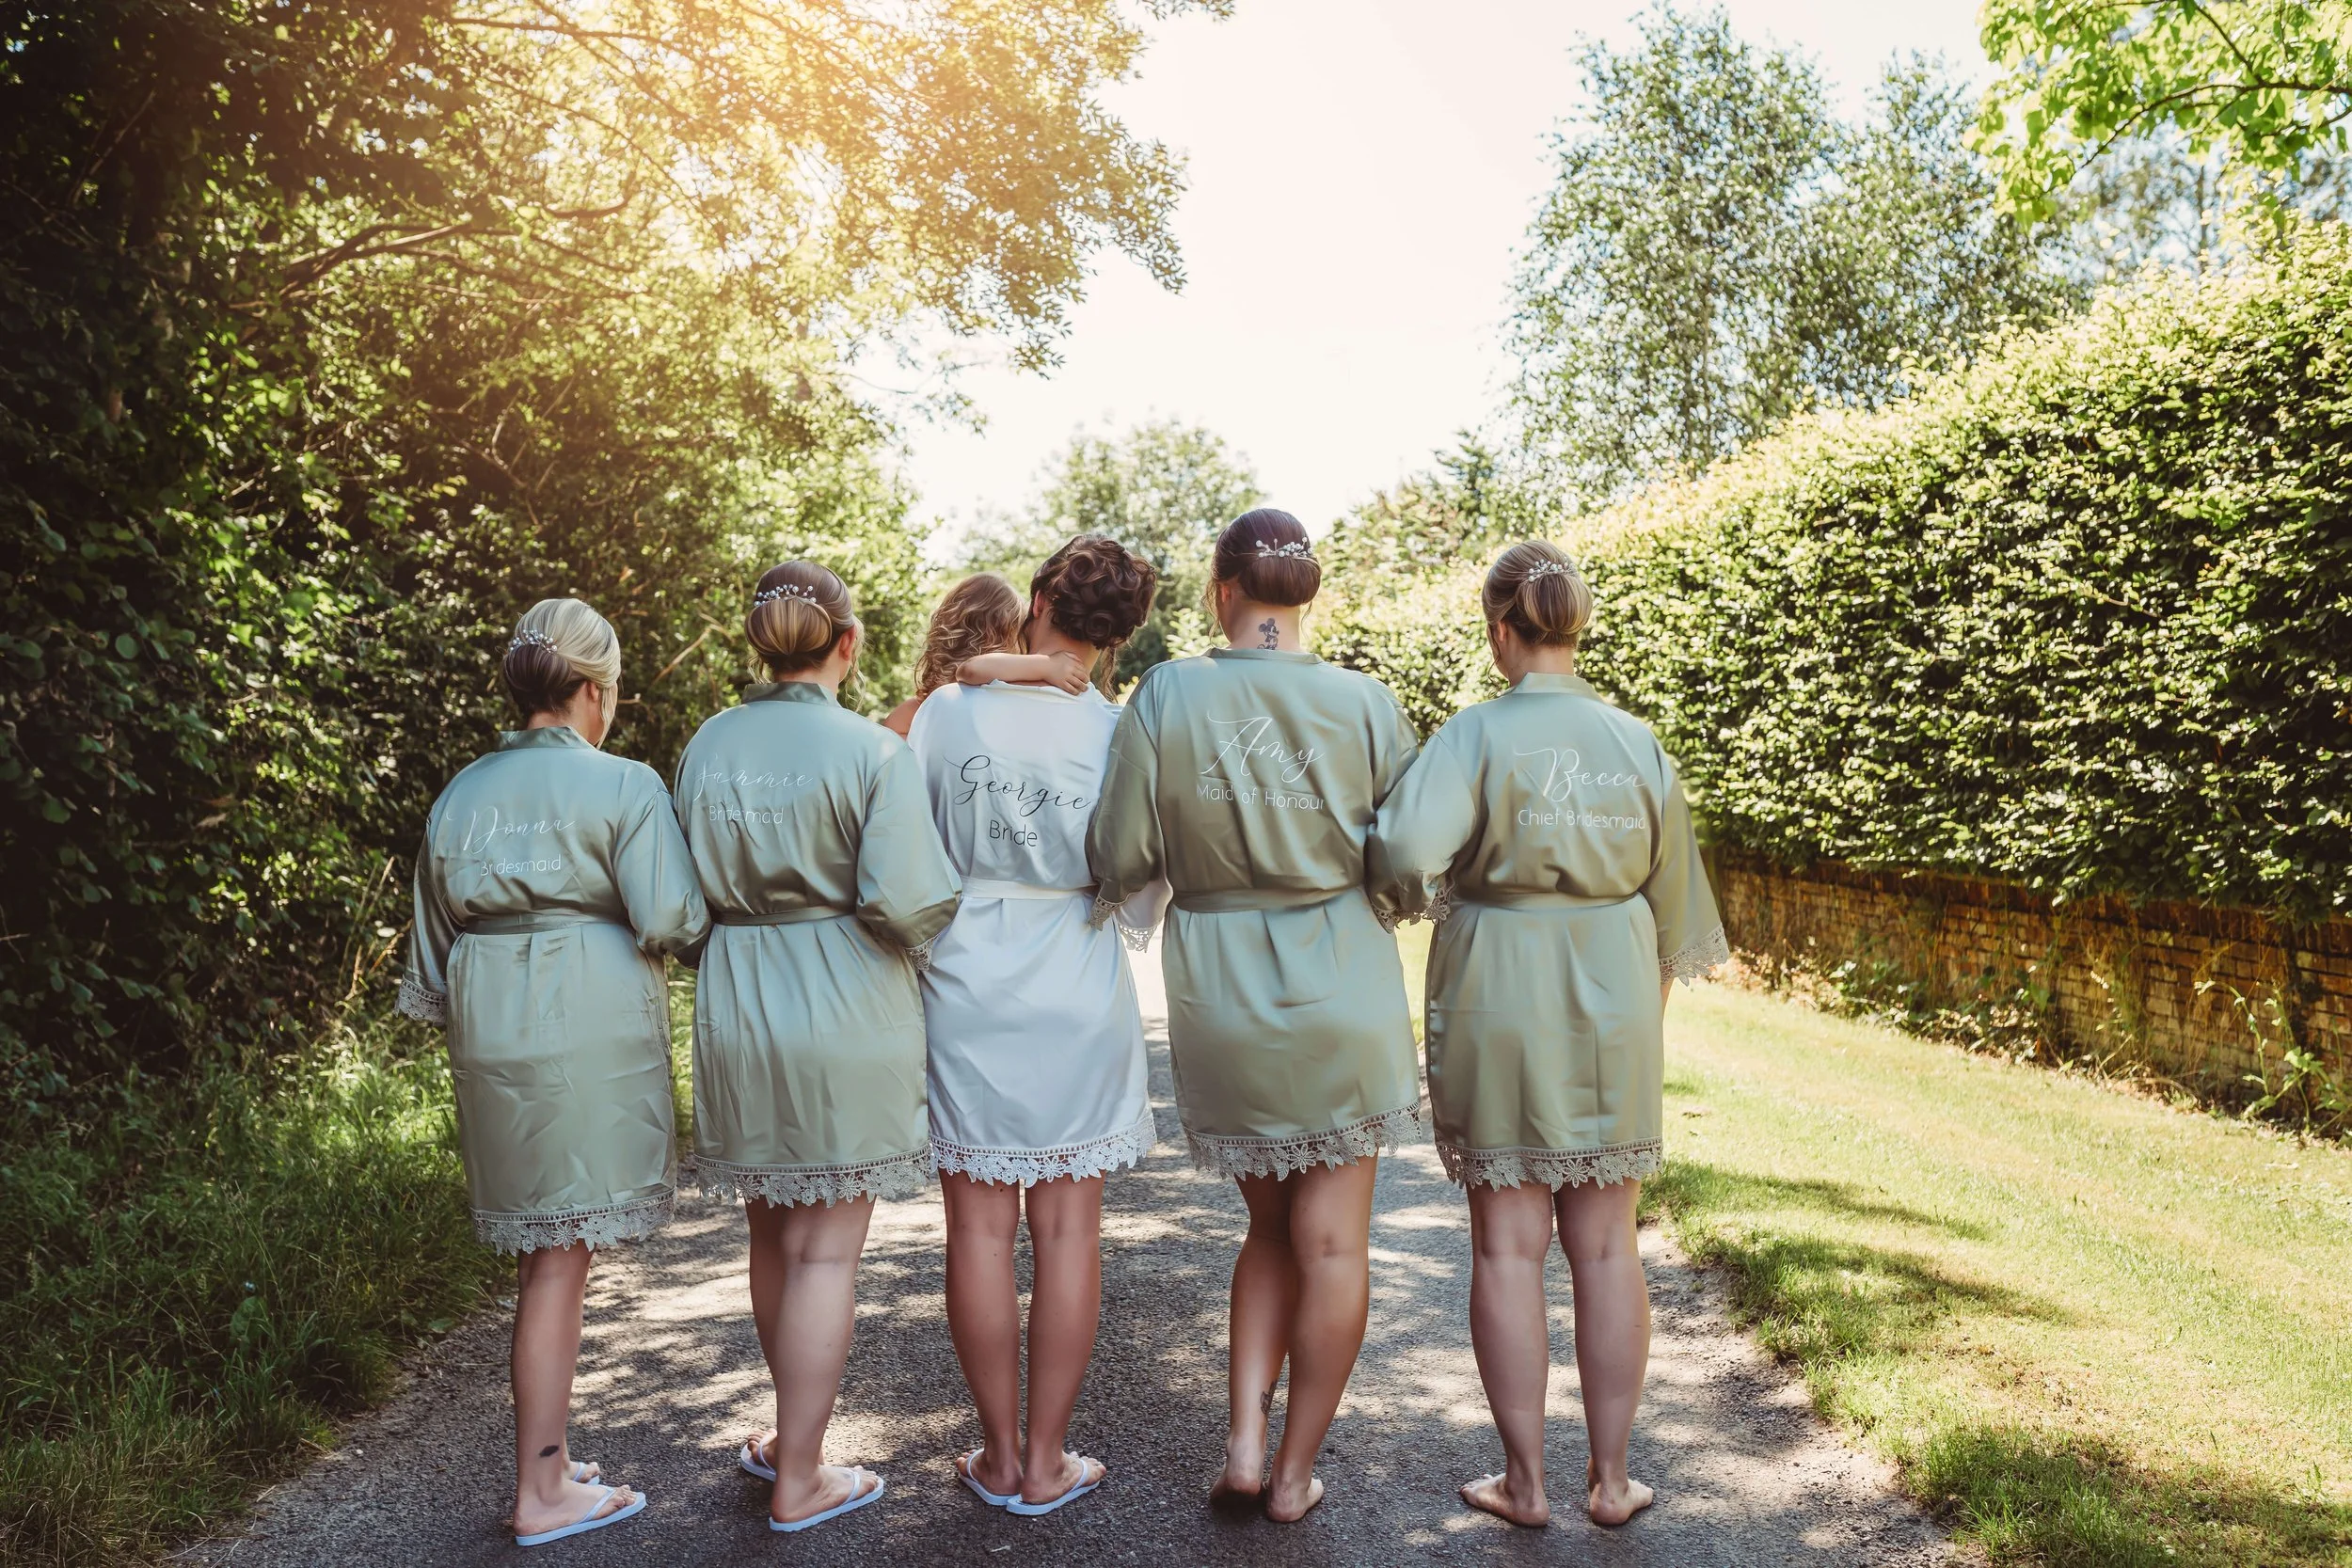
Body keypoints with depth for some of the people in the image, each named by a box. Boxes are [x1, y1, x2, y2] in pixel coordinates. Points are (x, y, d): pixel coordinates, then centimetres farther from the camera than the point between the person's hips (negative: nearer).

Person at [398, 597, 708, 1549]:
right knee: (563, 1255, 1)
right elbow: (670, 919, -14)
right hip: (588, 1030, -6)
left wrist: (457, 1024, 26)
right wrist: (710, 911, 7)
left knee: (541, 1251, 15)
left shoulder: (460, 794, 11)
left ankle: (547, 1464, 23)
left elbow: (432, 947, 16)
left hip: (488, 1033, 6)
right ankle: (542, 1492, 9)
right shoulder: (622, 786, -7)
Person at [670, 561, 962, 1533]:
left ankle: (795, 1428, 37)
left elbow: (689, 885, 6)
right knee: (827, 1250, 6)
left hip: (735, 1010, 5)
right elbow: (905, 900, -20)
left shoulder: (707, 747, 2)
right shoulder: (873, 751, -13)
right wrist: (926, 940, 0)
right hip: (845, 1013, -5)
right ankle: (798, 1478, 15)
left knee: (772, 1235, 20)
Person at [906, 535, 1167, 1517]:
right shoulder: (1120, 735, -7)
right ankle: (1048, 1462, 17)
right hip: (1080, 1000, 0)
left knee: (981, 1225, 9)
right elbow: (1141, 899, -1)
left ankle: (1001, 1455, 20)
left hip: (965, 993, 0)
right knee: (1068, 1227, 8)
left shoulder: (948, 712, -7)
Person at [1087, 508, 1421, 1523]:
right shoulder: (1363, 703, -7)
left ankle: (1245, 1443, 16)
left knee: (1270, 1224, 22)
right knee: (1330, 1239, 12)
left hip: (1220, 996, 1)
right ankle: (1294, 1474, 22)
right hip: (1342, 990, -1)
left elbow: (1118, 864, -7)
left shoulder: (1167, 695, -8)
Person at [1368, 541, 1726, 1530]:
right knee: (1604, 1244, 12)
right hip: (1613, 1002, 4)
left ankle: (1524, 1482, 18)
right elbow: (1673, 896, 9)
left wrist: (1402, 882, -4)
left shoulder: (1477, 733, -12)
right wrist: (1652, 1004, 22)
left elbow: (1410, 846, -28)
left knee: (1507, 1245, 7)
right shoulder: (1637, 742, 2)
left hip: (1499, 1002, -3)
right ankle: (1610, 1478, 22)